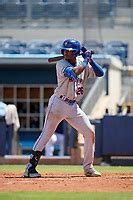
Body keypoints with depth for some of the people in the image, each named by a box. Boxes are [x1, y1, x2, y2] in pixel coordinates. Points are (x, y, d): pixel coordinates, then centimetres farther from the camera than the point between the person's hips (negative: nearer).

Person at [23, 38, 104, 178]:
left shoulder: (83, 64, 9)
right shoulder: (61, 64, -8)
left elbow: (100, 73, 7)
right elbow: (74, 72, -26)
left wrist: (90, 60, -4)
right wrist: (85, 61, -14)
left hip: (74, 107, 5)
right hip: (58, 104, -5)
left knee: (90, 133, 0)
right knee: (46, 135, -8)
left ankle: (88, 168, 11)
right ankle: (30, 167, -6)